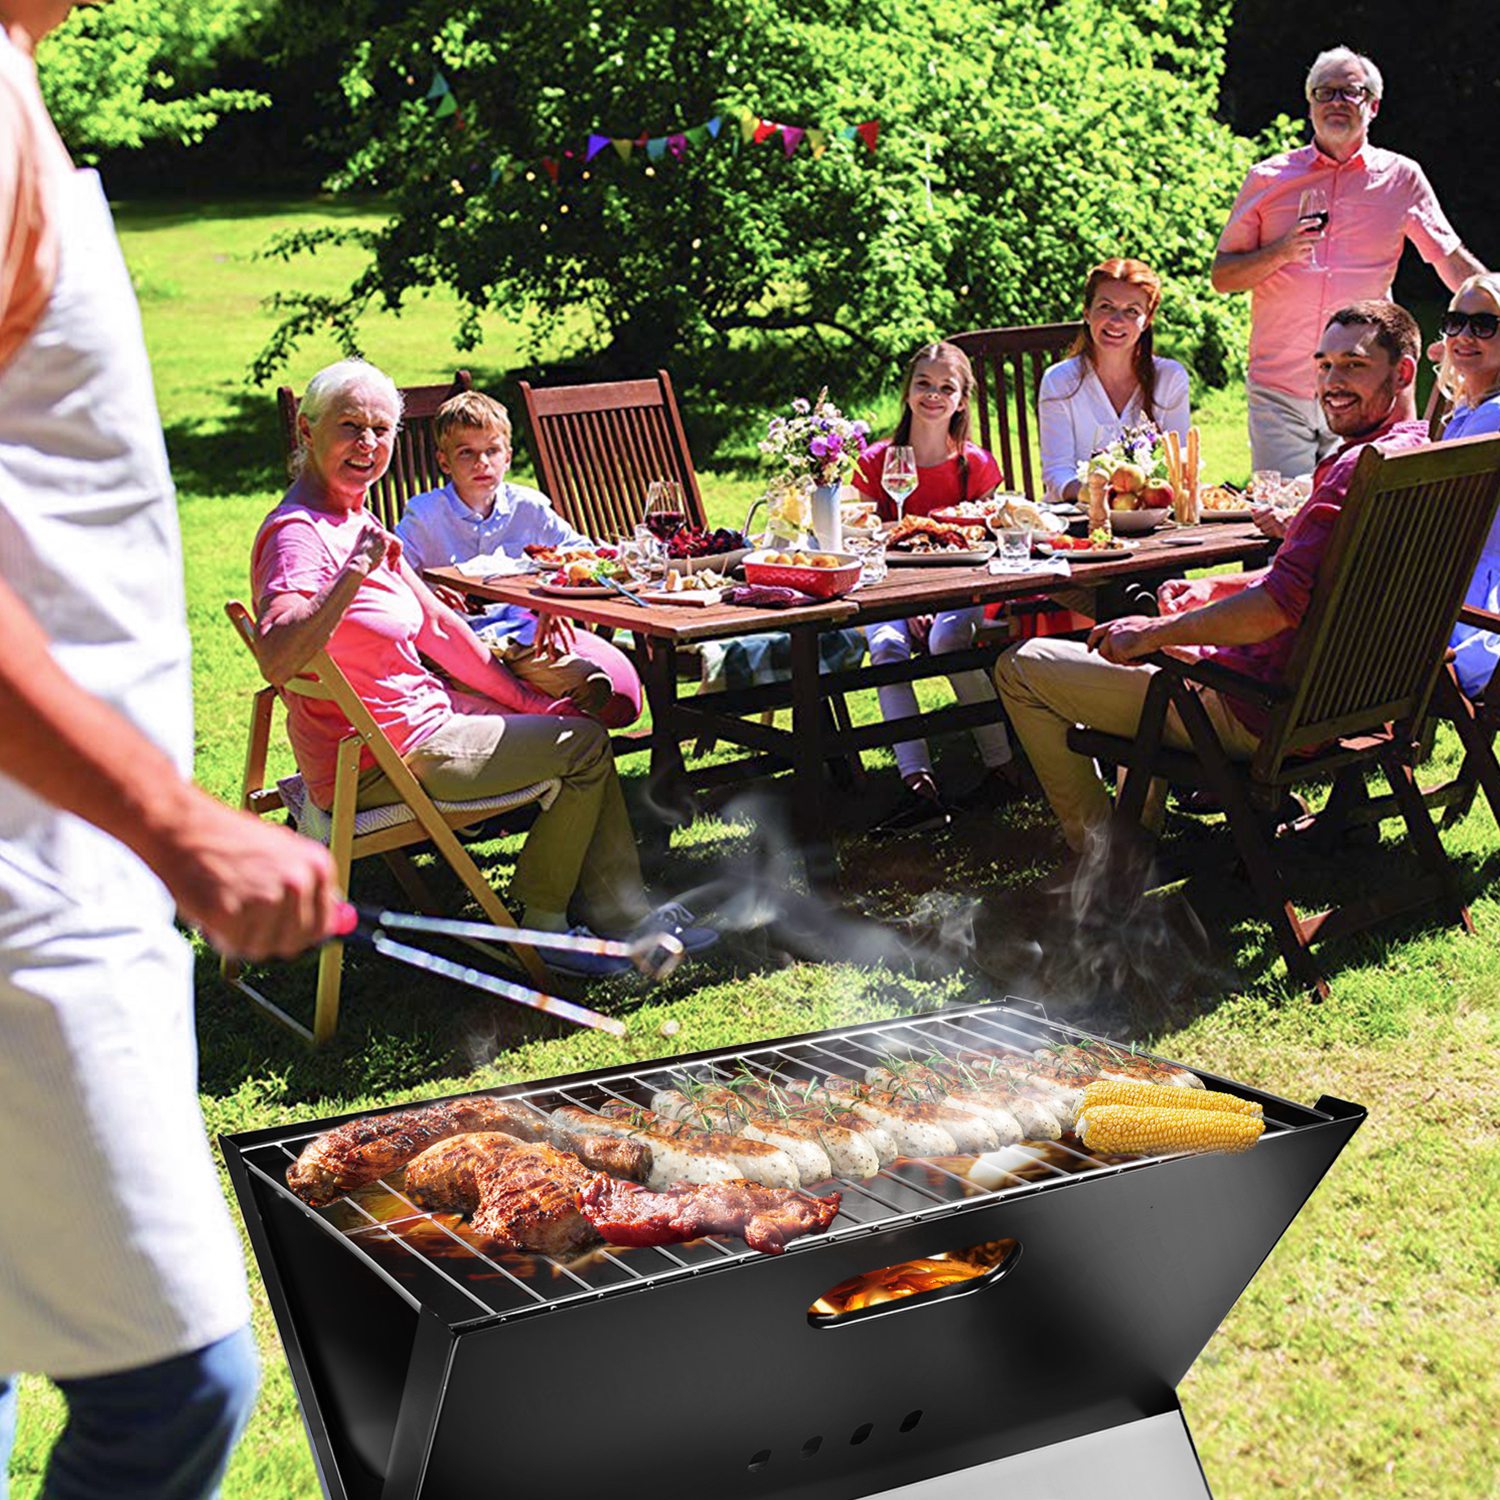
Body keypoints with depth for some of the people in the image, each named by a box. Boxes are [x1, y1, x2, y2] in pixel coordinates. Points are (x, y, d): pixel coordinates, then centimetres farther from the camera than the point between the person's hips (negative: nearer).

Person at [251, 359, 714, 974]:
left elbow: (439, 627, 14)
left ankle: (621, 910, 21)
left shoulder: (356, 521, 10)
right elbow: (277, 660, -37)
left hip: (418, 713, 10)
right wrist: (353, 571, -45)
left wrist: (527, 700, 13)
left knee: (577, 722, 18)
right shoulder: (297, 534, -21)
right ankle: (539, 923, 11)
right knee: (583, 745, -5)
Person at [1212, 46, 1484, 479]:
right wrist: (1281, 253, -10)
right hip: (1278, 391, 0)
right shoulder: (1268, 178, 8)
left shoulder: (1402, 178, 8)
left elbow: (1454, 262, 11)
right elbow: (1222, 276, 7)